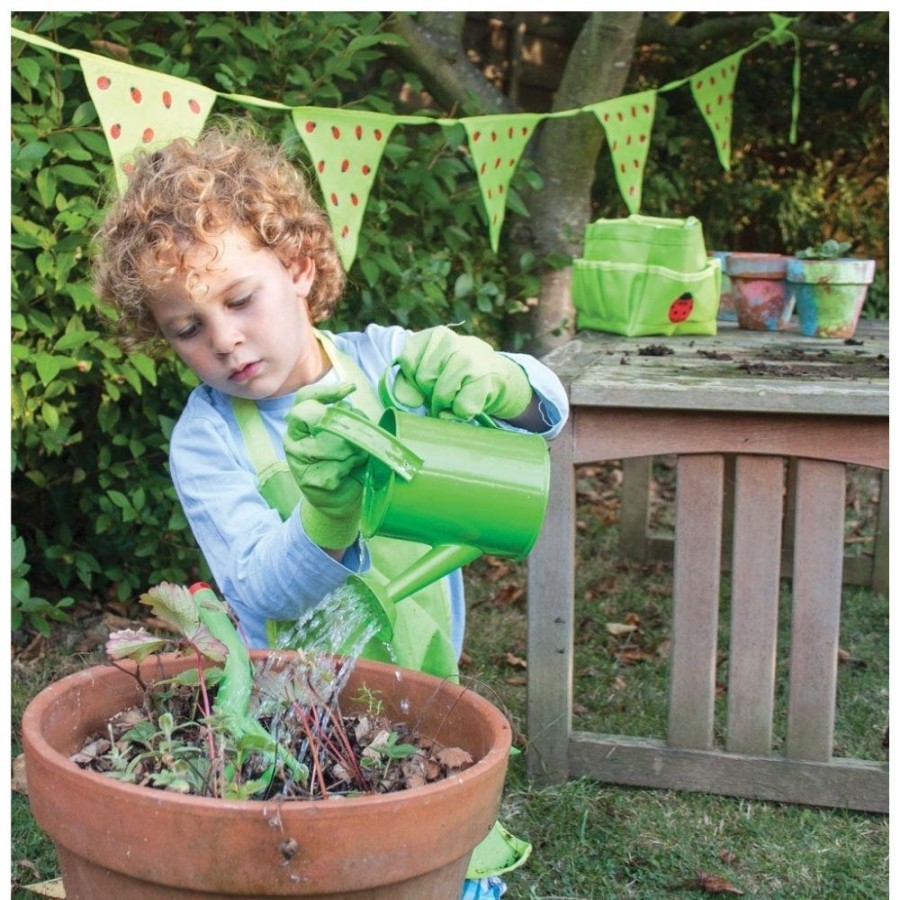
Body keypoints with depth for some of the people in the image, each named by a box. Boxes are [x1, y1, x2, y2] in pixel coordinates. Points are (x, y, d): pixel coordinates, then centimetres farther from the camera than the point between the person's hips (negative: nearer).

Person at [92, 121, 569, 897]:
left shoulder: (382, 362, -4)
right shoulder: (205, 441, -10)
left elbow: (545, 410, -8)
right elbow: (262, 593, -19)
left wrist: (487, 379, -31)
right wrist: (326, 511, -38)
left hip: (430, 682, 2)